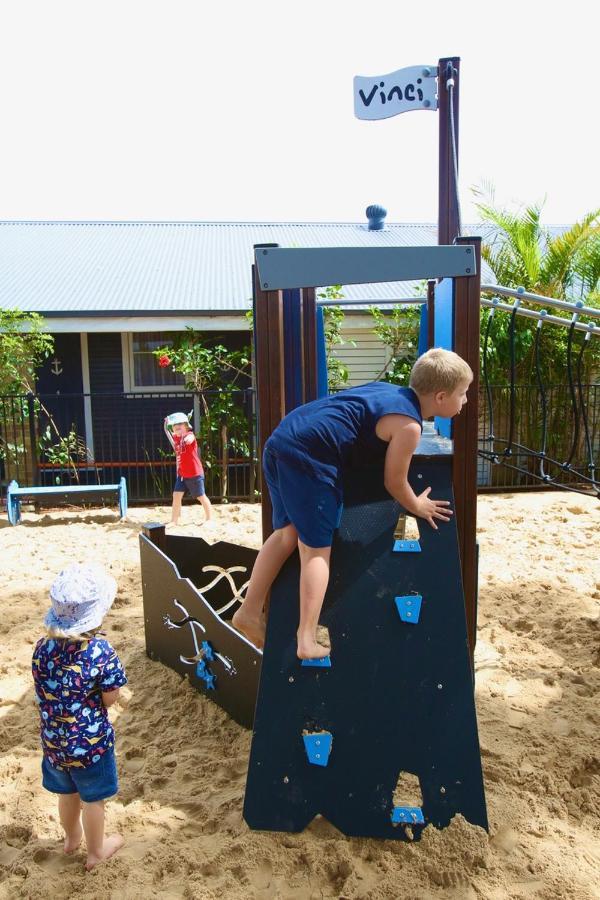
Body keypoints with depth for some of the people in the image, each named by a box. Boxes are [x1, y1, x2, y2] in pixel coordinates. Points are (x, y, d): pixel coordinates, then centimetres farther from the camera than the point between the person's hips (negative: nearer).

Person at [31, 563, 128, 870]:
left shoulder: (43, 647, -15)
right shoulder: (101, 652, -28)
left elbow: (43, 689, -2)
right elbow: (110, 699, -18)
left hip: (53, 739, 5)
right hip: (91, 741, -4)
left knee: (67, 792, 29)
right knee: (92, 799, 20)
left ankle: (72, 837, 53)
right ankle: (96, 850, 41)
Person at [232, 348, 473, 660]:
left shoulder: (388, 390, 21)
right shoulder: (409, 424, -3)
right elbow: (394, 483, 4)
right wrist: (417, 507, 23)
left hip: (281, 438, 9)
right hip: (308, 457, -9)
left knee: (287, 533, 17)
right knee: (316, 549, 0)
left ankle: (249, 612, 21)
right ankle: (307, 641, 2)